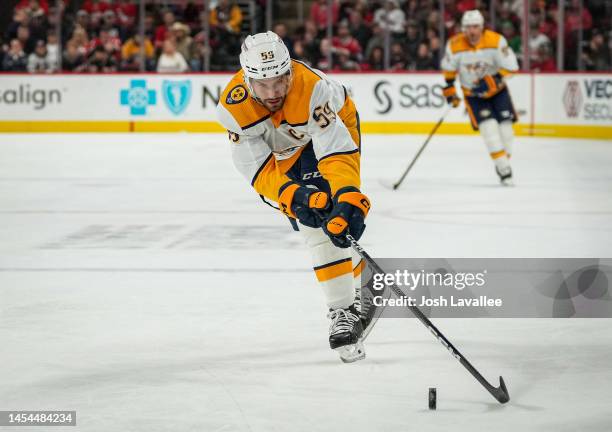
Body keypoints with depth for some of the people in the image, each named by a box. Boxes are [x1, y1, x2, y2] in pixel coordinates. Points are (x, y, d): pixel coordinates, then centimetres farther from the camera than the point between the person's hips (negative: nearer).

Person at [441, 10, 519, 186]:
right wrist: (449, 89, 0)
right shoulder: (455, 45, -18)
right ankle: (503, 167, -20)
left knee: (505, 124, -4)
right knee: (488, 125, -18)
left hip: (497, 89, 1)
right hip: (472, 93, -1)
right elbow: (449, 68, 0)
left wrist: (492, 81, -28)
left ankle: (504, 163, 16)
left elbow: (510, 65, -19)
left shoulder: (496, 41, -22)